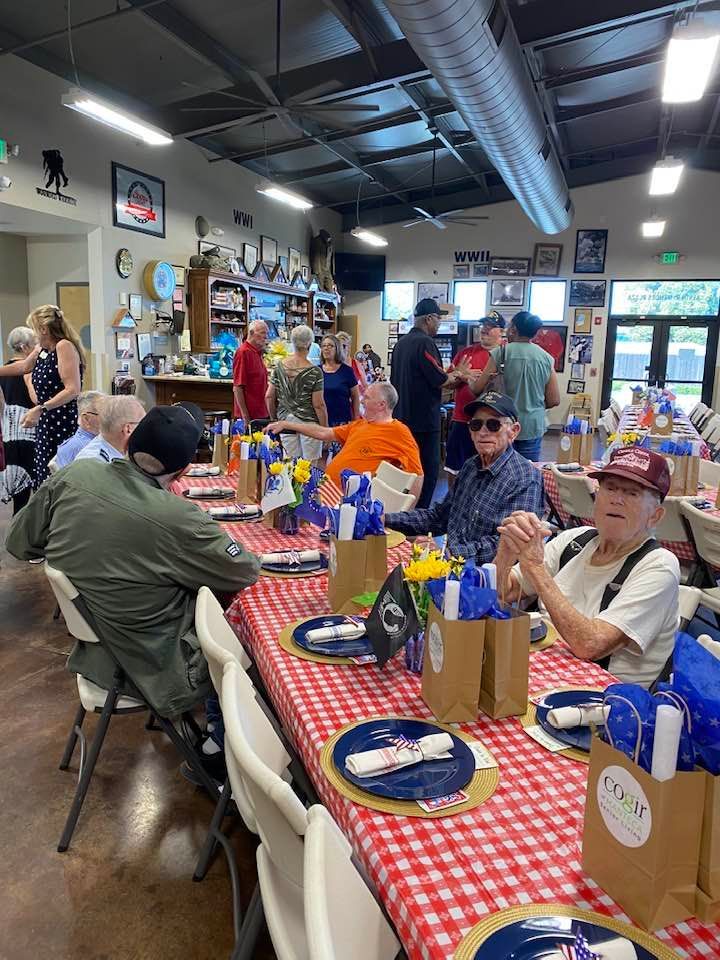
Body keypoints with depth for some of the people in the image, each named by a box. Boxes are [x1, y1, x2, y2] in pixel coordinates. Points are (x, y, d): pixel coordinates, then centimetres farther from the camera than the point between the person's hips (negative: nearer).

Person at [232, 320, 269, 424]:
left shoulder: (258, 352, 15)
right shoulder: (243, 352, -13)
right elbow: (237, 388, -18)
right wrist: (245, 415, -21)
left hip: (261, 413, 9)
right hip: (250, 415, -9)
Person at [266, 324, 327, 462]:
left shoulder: (279, 366, 2)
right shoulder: (314, 371, -10)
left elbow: (269, 397, 5)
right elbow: (318, 405, -11)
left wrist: (274, 419, 18)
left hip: (286, 421, 4)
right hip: (309, 423, -4)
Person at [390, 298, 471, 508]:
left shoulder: (401, 343, 13)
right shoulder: (425, 342, -15)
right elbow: (439, 379, -19)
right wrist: (455, 375, 2)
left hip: (403, 417, 9)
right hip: (423, 420, -9)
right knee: (428, 471, -2)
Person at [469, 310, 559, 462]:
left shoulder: (502, 352, -6)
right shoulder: (546, 358, 2)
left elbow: (477, 388, -1)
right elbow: (554, 400, 5)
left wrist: (470, 380, 20)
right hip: (533, 428, 2)